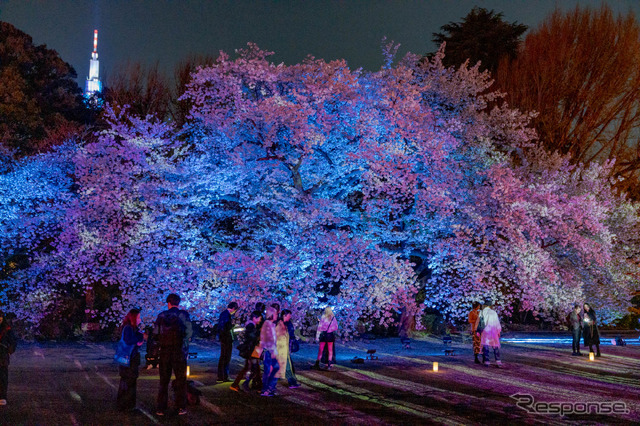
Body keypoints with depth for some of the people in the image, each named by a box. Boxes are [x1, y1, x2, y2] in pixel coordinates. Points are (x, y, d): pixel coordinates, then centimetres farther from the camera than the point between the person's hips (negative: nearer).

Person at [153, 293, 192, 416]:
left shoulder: (161, 315, 4)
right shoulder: (183, 314, -5)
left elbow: (155, 332, 0)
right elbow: (189, 331, -14)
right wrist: (185, 342, 1)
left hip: (164, 351, 3)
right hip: (179, 351, -2)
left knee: (164, 380, 11)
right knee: (180, 380, 8)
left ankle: (161, 408, 12)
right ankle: (181, 407, 9)